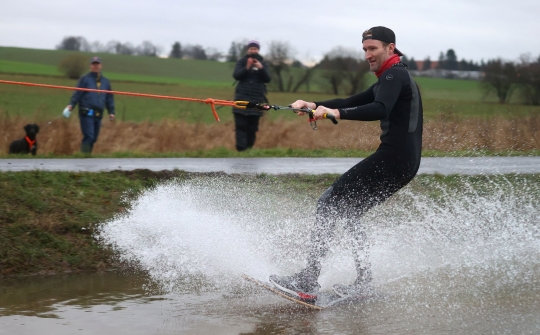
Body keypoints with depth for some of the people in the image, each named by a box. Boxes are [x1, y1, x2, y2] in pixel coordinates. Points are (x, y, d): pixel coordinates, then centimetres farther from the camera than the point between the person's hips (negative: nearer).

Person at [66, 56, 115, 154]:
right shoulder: (85, 79, 5)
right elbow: (77, 94, -3)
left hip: (98, 114, 5)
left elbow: (109, 98, 22)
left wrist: (111, 112, 13)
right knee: (89, 136, -16)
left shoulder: (105, 81, 19)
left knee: (94, 138, 5)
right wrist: (71, 105, -18)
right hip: (87, 113, -5)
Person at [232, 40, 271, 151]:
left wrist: (261, 68, -21)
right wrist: (247, 67, -23)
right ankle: (241, 148, -16)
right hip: (242, 98, -1)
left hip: (257, 100, 1)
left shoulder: (262, 63, 6)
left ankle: (249, 148, 4)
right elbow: (236, 75, -8)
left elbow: (267, 79, -3)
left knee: (253, 127, -1)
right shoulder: (242, 61, 4)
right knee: (241, 125, -10)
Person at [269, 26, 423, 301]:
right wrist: (314, 105, 12)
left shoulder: (394, 75, -8)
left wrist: (336, 113, -36)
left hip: (392, 158, -10)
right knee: (347, 211, 17)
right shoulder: (390, 79, 24)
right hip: (405, 162, 10)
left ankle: (308, 281, -16)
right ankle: (364, 282, 14)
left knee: (328, 205, -10)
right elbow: (353, 102, 24)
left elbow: (380, 109, -27)